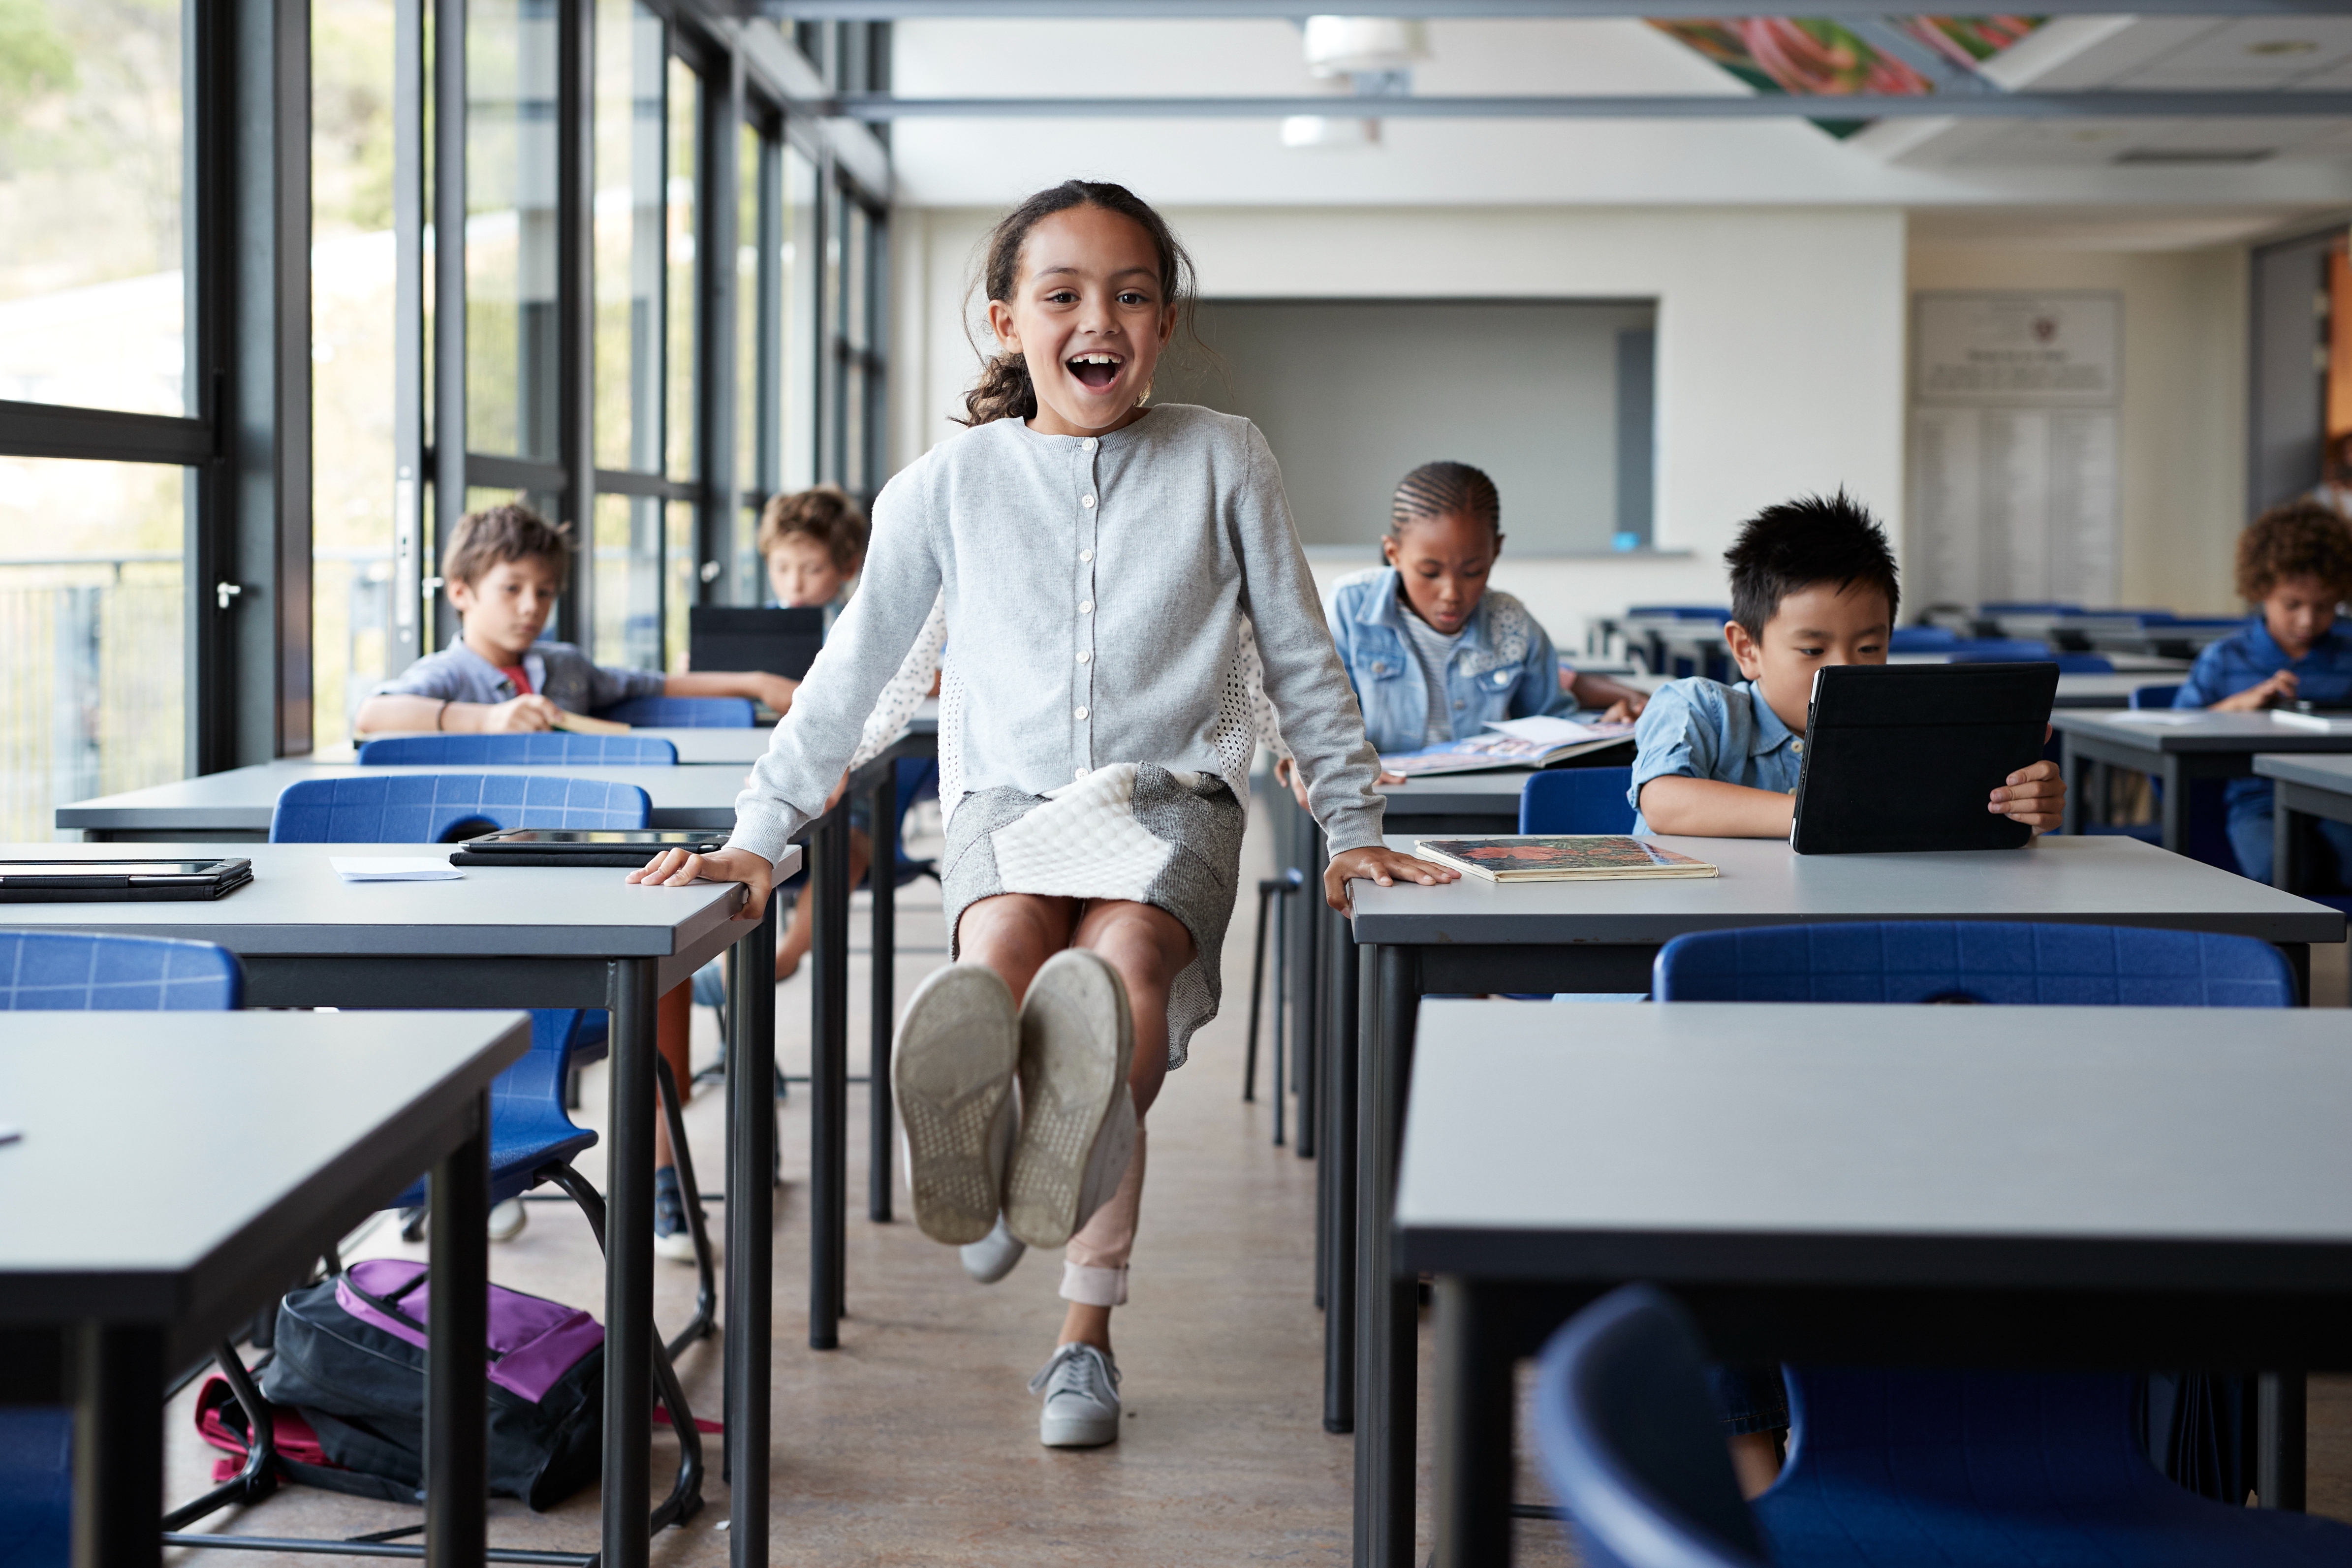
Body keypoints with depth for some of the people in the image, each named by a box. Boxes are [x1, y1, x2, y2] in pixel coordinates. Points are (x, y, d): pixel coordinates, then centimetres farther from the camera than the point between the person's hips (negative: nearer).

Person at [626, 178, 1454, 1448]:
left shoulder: (1222, 462, 7)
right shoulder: (950, 484, 7)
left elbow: (1301, 659, 14)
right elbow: (851, 674, 12)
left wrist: (1353, 827, 11)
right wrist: (757, 839, 8)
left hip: (1173, 798, -1)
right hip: (1006, 800, 2)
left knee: (1126, 956, -33)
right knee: (1006, 942, -34)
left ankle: (1086, 1331, -45)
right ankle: (970, 1140, -63)